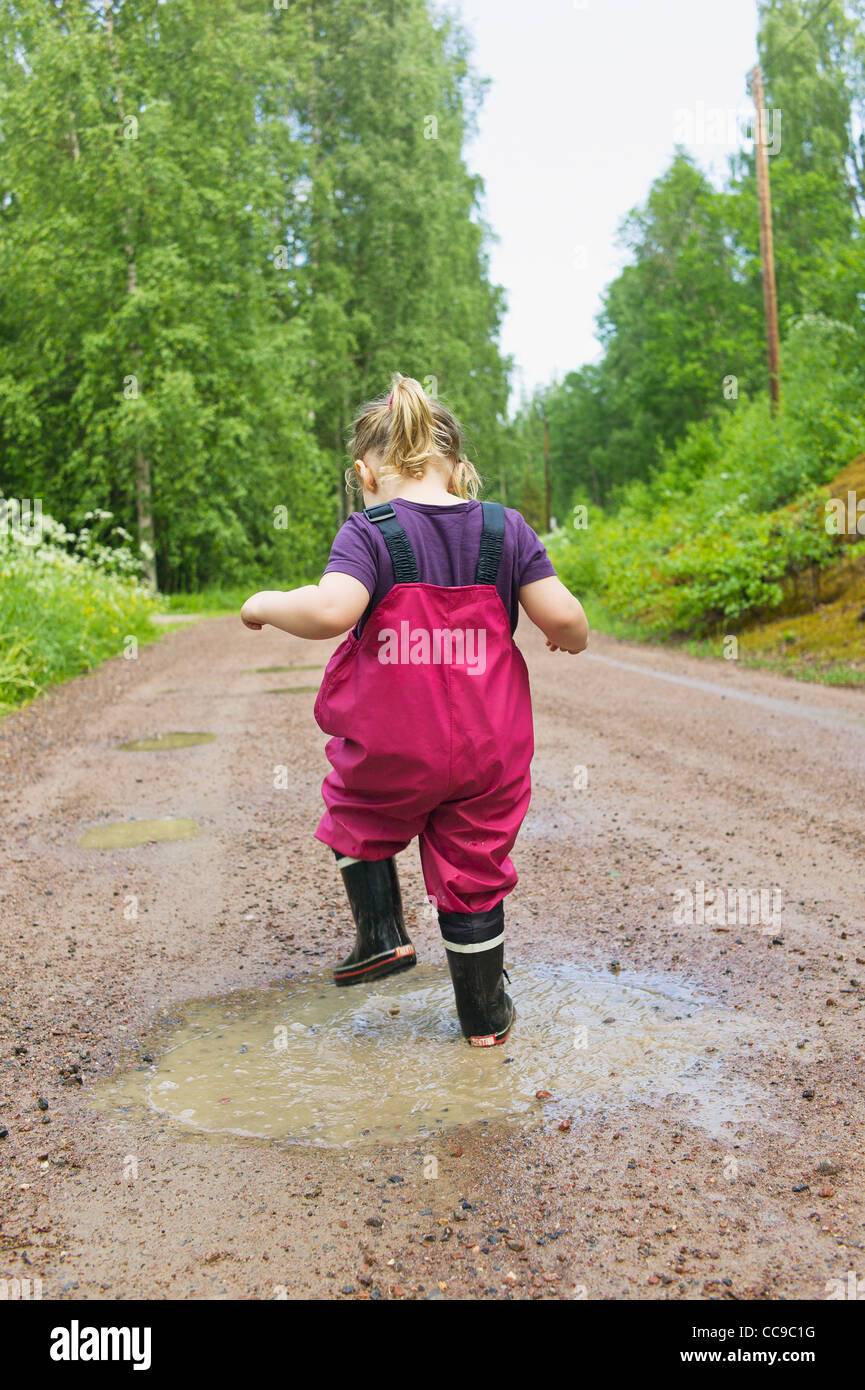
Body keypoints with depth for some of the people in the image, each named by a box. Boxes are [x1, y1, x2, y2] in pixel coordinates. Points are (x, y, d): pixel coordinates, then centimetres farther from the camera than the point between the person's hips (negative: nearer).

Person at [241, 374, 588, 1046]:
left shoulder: (369, 531, -11)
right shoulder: (506, 528, -1)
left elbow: (331, 610, -27)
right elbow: (562, 616, -8)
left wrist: (266, 604, -9)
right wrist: (572, 636, 15)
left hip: (390, 748, -2)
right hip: (487, 751, 3)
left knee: (358, 817, 30)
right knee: (474, 872, 16)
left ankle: (383, 934, 23)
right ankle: (485, 1015, 28)